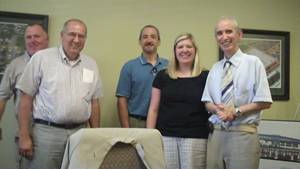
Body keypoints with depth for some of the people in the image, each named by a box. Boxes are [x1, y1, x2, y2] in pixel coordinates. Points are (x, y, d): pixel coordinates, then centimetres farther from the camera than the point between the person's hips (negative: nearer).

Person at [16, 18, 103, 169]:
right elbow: (26, 98, -2)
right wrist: (24, 136, -6)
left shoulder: (91, 64, 9)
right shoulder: (41, 58, -3)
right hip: (47, 132, -3)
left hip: (79, 133, 4)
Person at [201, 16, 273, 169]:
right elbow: (207, 102, 12)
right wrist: (217, 109, -10)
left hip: (243, 133, -4)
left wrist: (236, 111, -14)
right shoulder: (215, 68, 12)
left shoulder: (253, 62, -1)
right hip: (216, 133, 4)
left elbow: (265, 102, -4)